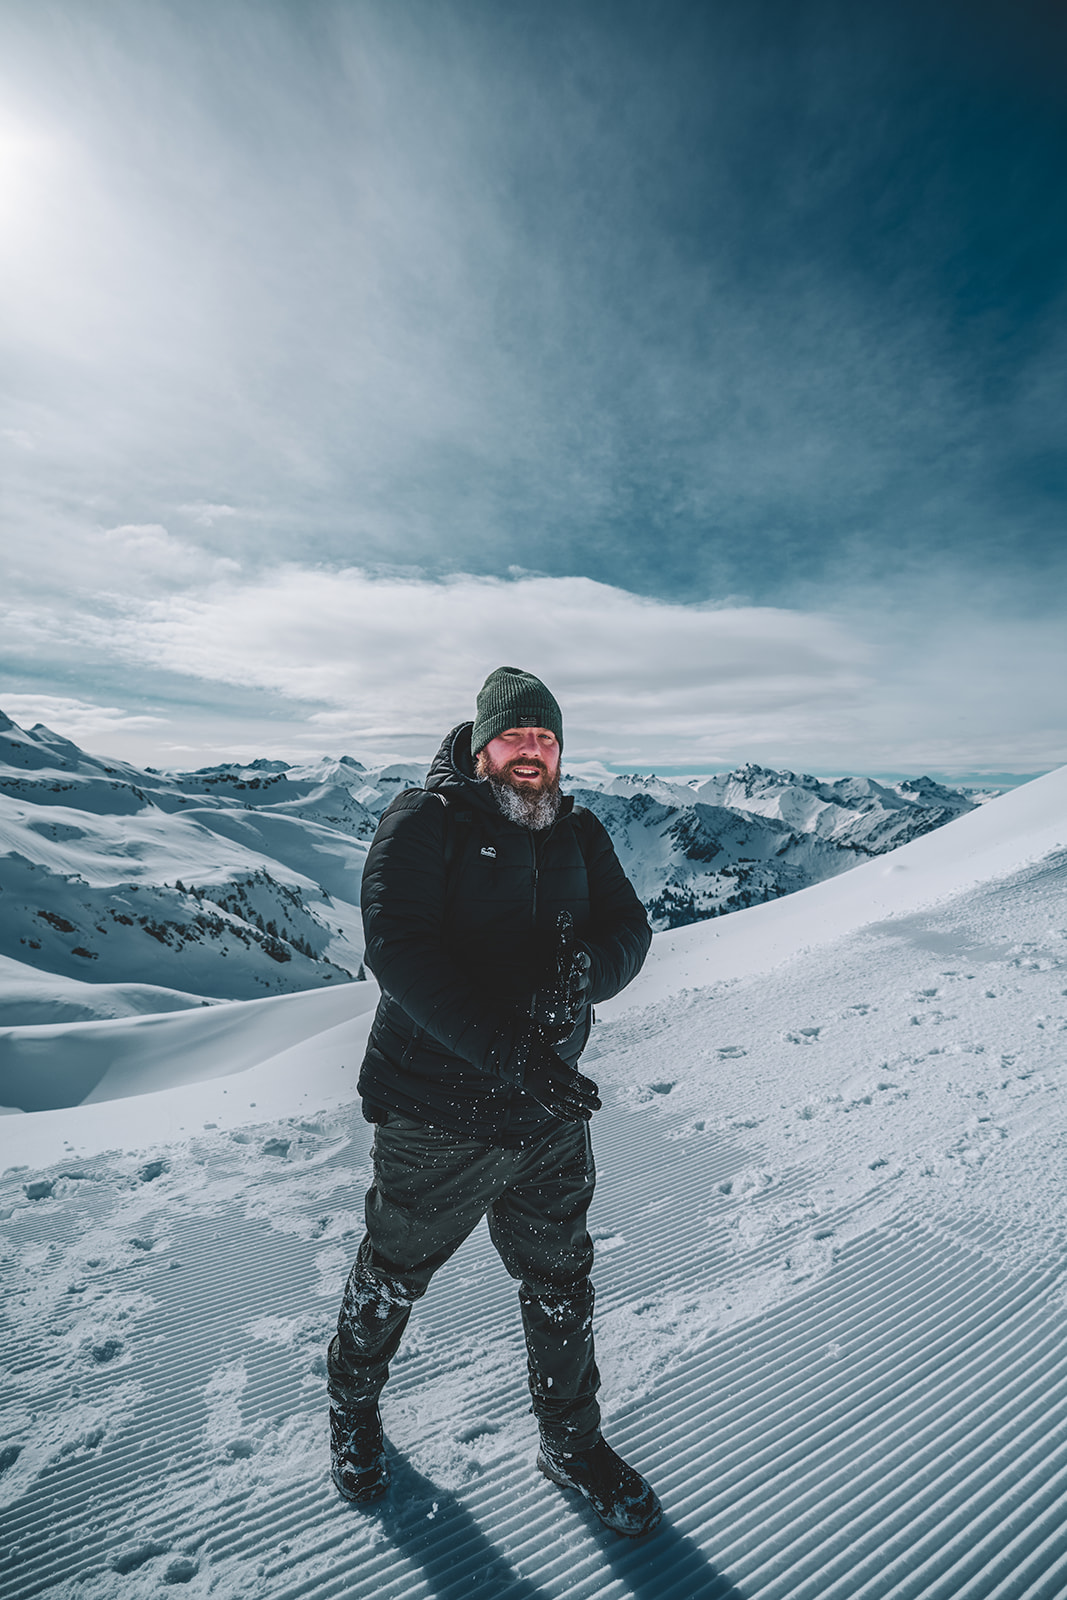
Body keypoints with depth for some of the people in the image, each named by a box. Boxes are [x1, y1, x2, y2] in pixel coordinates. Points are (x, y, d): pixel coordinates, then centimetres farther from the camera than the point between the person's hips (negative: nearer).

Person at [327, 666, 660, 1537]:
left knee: (561, 1285, 22)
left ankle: (572, 1441, 51)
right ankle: (353, 1403, 55)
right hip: (436, 1114, -3)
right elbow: (398, 945, -24)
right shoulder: (424, 821, -13)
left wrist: (586, 967, -24)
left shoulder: (579, 832, 3)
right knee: (394, 1275, 22)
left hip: (553, 1115, 4)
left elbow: (629, 928, 0)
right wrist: (505, 1050, -31)